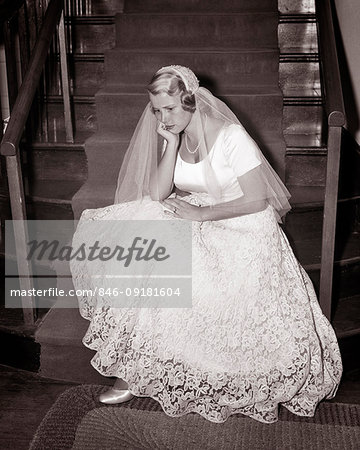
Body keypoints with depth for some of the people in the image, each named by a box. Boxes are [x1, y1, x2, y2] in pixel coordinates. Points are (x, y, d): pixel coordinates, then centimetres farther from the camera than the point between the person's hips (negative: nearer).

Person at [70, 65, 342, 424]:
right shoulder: (172, 134, 3)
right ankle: (135, 369, -7)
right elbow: (158, 193, -5)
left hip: (241, 228, -6)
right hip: (193, 220, 6)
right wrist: (172, 144, -14)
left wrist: (202, 213, -19)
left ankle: (138, 372, -3)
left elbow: (257, 201, -16)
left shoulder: (231, 137, -17)